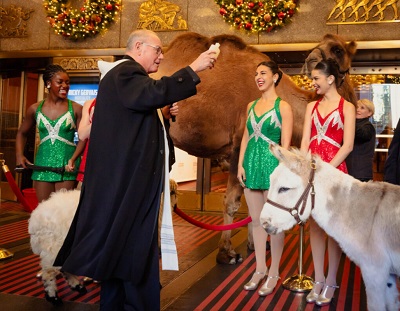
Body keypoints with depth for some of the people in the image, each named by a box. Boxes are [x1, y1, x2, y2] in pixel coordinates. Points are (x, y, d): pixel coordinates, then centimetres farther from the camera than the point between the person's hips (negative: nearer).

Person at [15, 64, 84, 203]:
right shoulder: (35, 109, 5)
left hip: (66, 165, -3)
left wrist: (73, 158, -21)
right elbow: (22, 133, 18)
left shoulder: (76, 109, -4)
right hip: (43, 164, 3)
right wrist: (19, 155, 4)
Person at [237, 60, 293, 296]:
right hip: (252, 165, 6)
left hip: (272, 165, -6)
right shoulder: (251, 106, 13)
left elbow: (285, 143, -9)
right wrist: (241, 164, 5)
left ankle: (274, 273, 15)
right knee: (256, 221, 11)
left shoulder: (283, 106, -4)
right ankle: (260, 269, 23)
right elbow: (246, 137, 14)